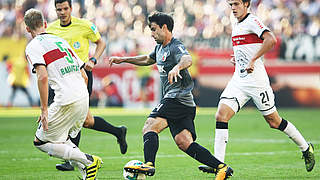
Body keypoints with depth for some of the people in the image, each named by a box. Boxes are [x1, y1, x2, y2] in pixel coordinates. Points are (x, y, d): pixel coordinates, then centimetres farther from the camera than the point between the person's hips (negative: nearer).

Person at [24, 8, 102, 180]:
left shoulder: (32, 46, -1)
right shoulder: (61, 40, 22)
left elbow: (43, 77, -17)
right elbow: (84, 76, 20)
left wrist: (44, 109, -13)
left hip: (67, 102, -8)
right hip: (84, 98, 8)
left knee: (41, 142, 6)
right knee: (60, 138, 24)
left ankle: (88, 160, -7)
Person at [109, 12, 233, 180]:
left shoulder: (176, 47, -9)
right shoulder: (160, 48, 21)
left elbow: (187, 59, -32)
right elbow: (147, 60, 42)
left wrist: (177, 67, -53)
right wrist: (123, 59, 39)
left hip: (177, 98, -9)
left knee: (150, 127, -20)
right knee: (184, 143, -3)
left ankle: (148, 165, -36)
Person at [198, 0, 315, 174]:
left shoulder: (252, 21, -11)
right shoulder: (236, 26, 16)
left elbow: (271, 40, -27)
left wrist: (252, 60, -29)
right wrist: (237, 58, 14)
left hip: (256, 80, -7)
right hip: (238, 80, 7)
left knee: (274, 121, 3)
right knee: (221, 115, -11)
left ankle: (306, 148, 24)